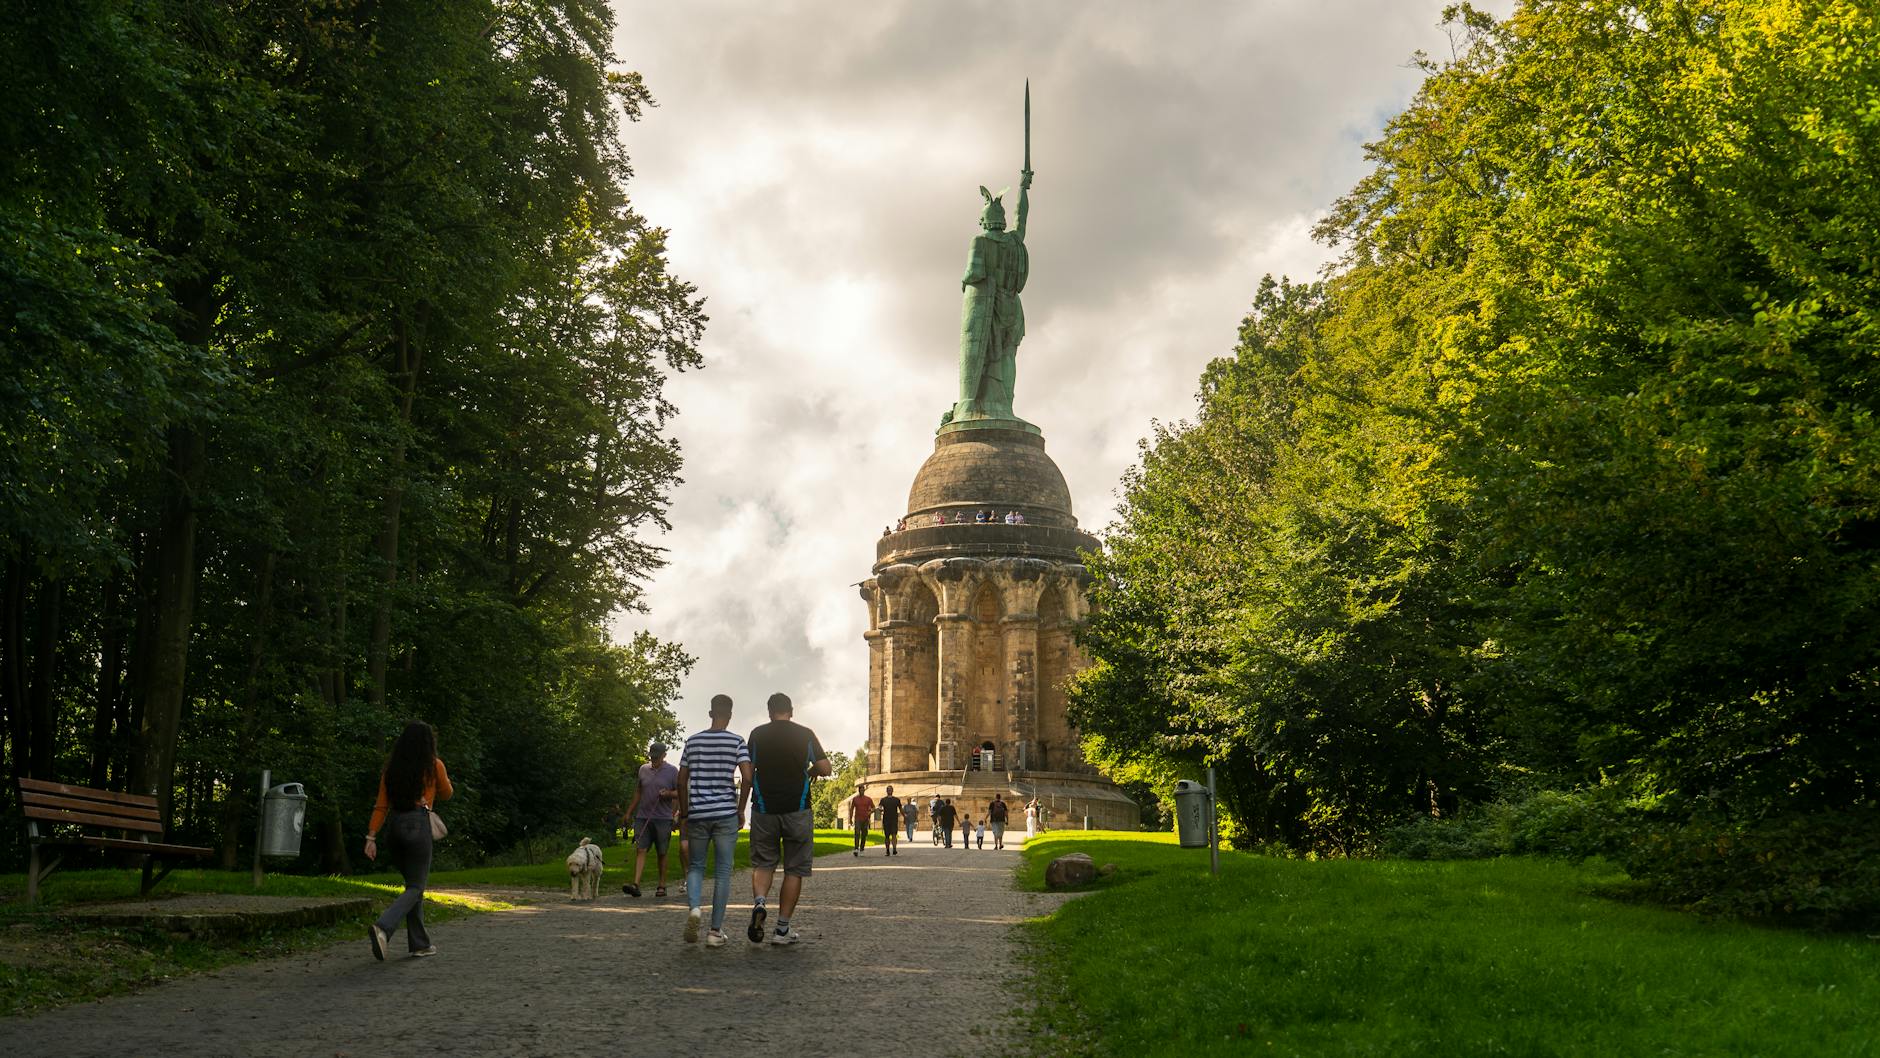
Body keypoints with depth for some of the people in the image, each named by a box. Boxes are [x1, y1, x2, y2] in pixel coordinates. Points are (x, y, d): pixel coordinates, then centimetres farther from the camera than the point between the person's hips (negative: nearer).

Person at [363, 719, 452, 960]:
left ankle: (420, 944, 18)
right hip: (418, 825, -6)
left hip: (394, 825, 6)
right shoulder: (434, 765, -3)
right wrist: (446, 780, 33)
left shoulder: (392, 767, 8)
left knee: (414, 884, 17)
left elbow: (381, 804, 3)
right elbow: (446, 794, 13)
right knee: (415, 887, -1)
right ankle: (383, 927, -25)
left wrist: (371, 836, 1)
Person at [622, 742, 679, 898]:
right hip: (643, 817, 3)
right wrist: (629, 811, 20)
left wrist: (668, 793, -17)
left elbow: (681, 793, 2)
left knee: (662, 854, 4)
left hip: (663, 819, -3)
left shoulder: (672, 771, 1)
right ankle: (635, 884, -16)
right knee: (640, 850, -8)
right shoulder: (643, 769, 13)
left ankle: (661, 886, 12)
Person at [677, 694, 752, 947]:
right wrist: (741, 809, 1)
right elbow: (747, 777, -12)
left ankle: (693, 907, -12)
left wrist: (684, 811, 17)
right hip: (726, 814, -2)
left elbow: (682, 780, 7)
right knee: (723, 872, 5)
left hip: (697, 814, 2)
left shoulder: (693, 741, 6)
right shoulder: (737, 741, -3)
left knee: (695, 865, 16)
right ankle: (716, 931, 5)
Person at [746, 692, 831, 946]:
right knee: (794, 870, 6)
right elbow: (824, 768, -2)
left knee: (763, 863, 13)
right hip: (797, 810, -1)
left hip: (764, 809, 1)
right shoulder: (805, 734, 1)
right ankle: (782, 929, 5)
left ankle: (758, 902, -15)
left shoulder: (758, 734, 2)